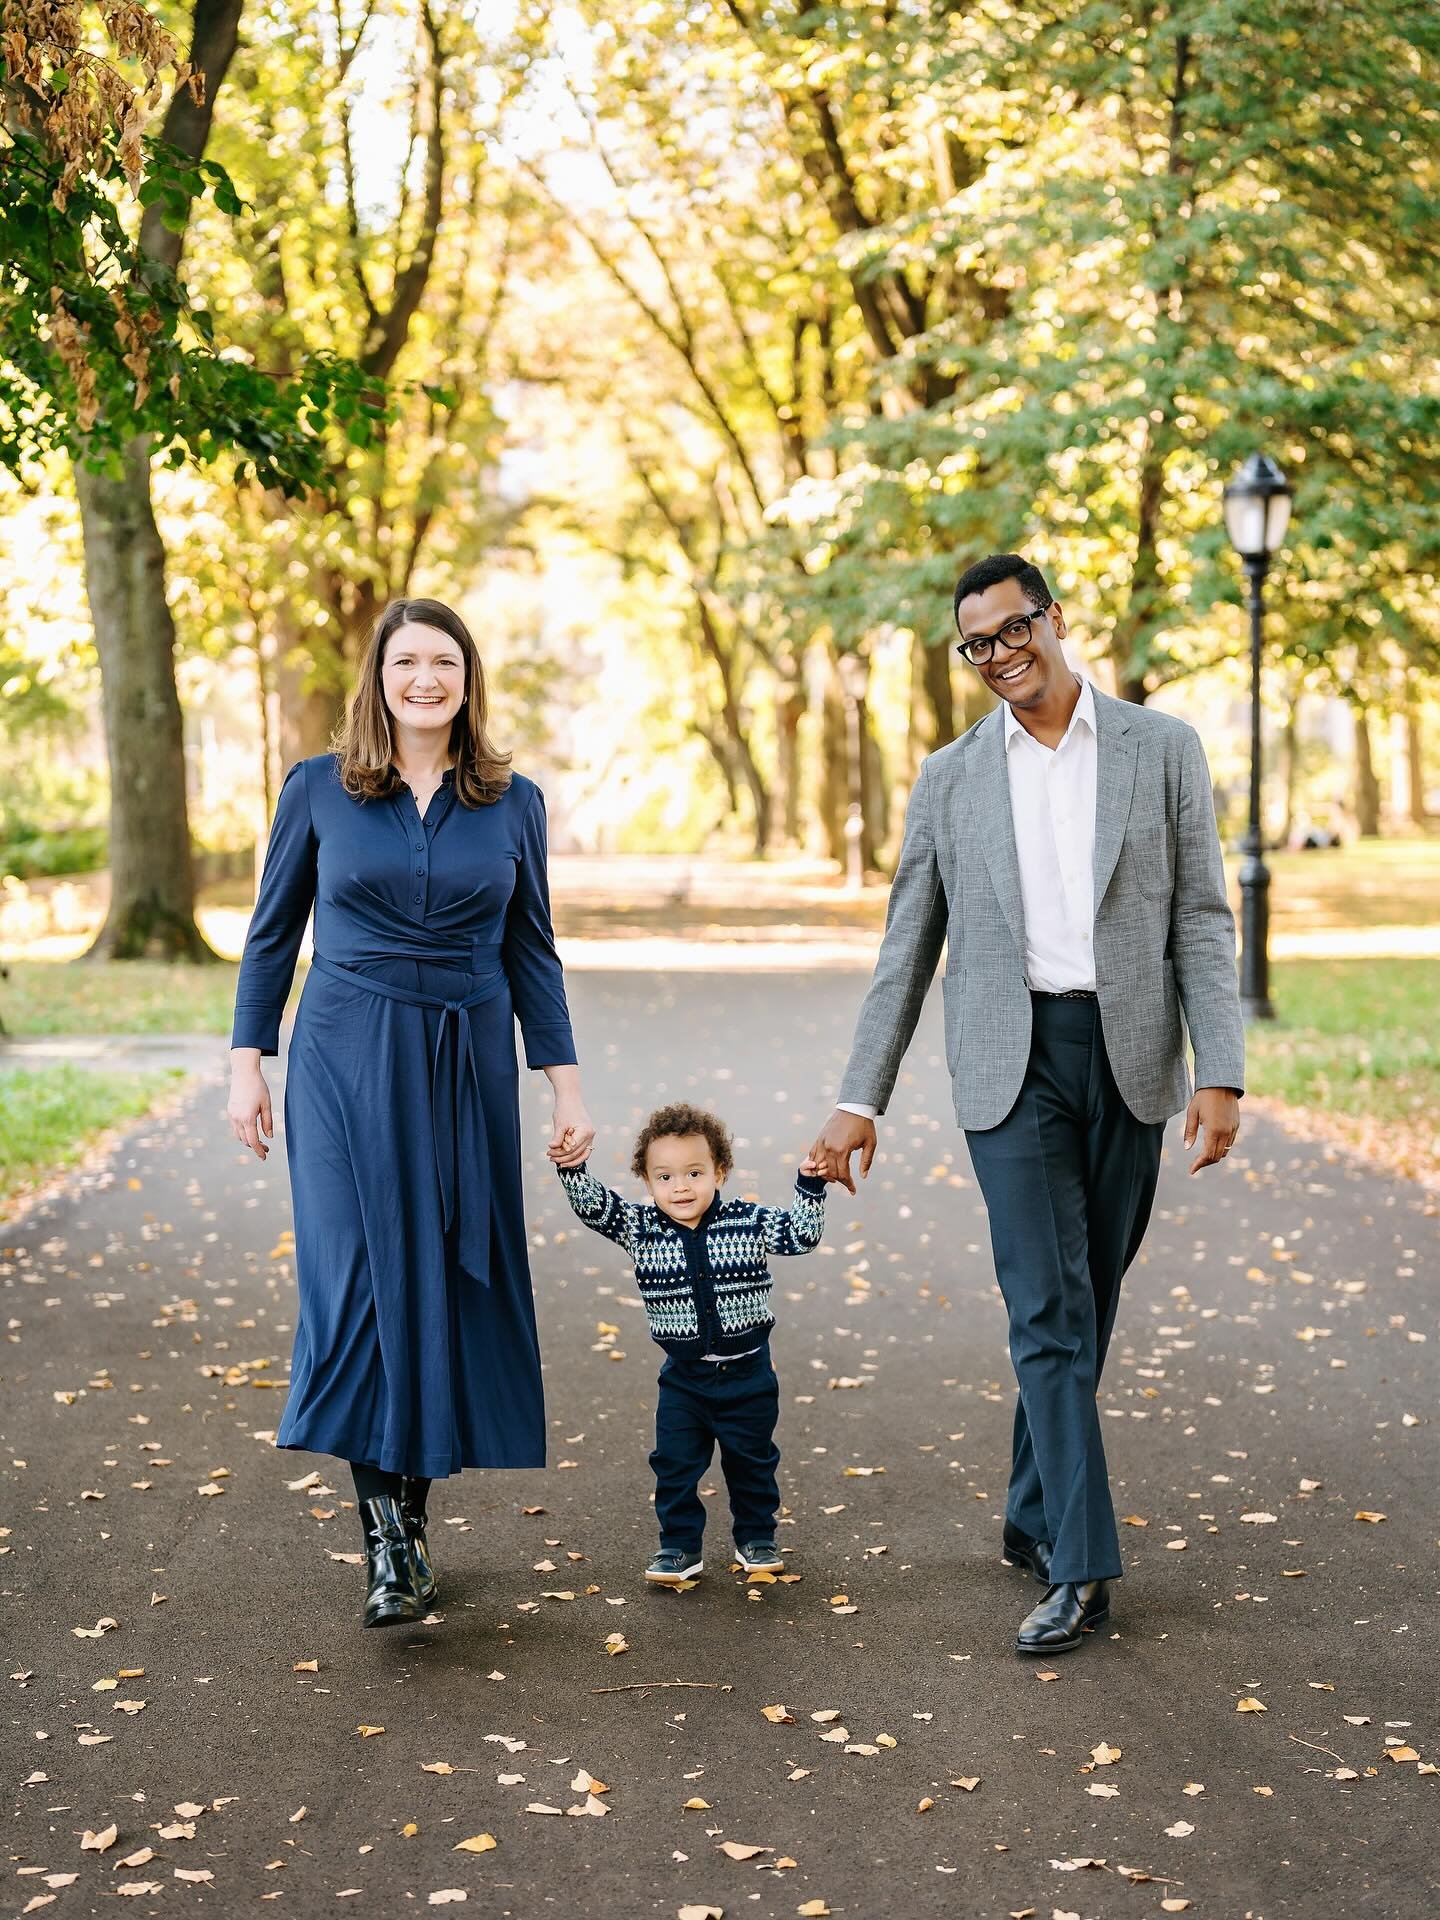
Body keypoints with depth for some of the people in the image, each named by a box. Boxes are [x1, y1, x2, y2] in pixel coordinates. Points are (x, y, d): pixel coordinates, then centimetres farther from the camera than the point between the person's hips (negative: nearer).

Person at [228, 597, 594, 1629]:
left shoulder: (513, 802, 6)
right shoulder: (319, 789, 2)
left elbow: (532, 953, 9)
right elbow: (273, 933, 8)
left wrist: (568, 1088, 4)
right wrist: (248, 1063, 2)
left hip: (468, 1070, 2)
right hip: (348, 1063, -2)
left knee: (446, 1290, 4)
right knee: (359, 1286, -11)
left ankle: (413, 1514, 18)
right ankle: (387, 1538, -5)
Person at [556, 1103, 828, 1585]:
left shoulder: (748, 1222, -9)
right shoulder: (640, 1228, -8)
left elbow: (801, 1234, -7)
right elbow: (593, 1206, -17)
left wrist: (810, 1184, -20)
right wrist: (573, 1168, -34)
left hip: (747, 1372, -1)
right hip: (683, 1376, 1)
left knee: (751, 1462, 13)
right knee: (674, 1463, 2)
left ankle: (756, 1539, 30)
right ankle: (680, 1546, 16)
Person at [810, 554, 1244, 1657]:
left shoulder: (1162, 749, 4)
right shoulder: (950, 779, 8)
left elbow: (1203, 922, 2)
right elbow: (907, 951, 10)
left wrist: (1221, 1074, -8)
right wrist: (860, 1099, 5)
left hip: (1129, 1061, 1)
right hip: (1012, 1061, 0)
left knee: (1088, 1308, 9)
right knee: (1048, 1312, -7)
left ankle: (1036, 1513, 25)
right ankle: (1079, 1567, -7)